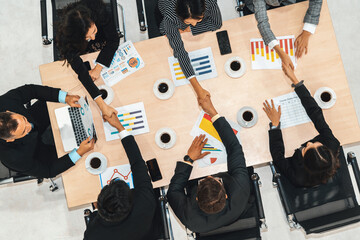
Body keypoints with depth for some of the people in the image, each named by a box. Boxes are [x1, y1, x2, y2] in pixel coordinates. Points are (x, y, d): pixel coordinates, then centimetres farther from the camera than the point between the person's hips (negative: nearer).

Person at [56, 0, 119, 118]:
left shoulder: (98, 10, -42)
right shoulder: (65, 37, -43)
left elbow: (114, 40, -28)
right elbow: (81, 72, -45)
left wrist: (98, 68, -37)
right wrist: (102, 105, -52)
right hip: (81, 52, -1)